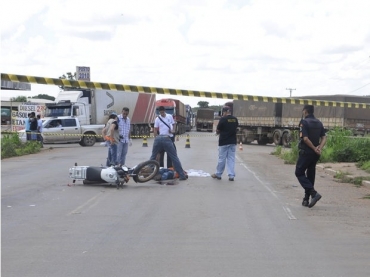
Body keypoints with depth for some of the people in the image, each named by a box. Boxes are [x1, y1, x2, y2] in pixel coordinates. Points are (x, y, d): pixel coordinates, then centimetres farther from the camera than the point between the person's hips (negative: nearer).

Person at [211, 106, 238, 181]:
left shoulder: (223, 119, -12)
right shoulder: (235, 119, 5)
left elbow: (217, 131, -5)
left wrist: (218, 132, 15)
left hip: (224, 142, -4)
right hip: (233, 142, 5)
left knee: (222, 159, 5)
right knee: (231, 159, 7)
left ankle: (218, 174, 17)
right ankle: (231, 176, 4)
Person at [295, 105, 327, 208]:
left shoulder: (304, 122, -11)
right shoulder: (319, 123, 10)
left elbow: (305, 138, -21)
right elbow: (324, 138, 3)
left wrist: (314, 149, -13)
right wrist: (319, 148, -11)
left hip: (305, 152, -7)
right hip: (315, 154, 7)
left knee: (299, 173, 3)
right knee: (310, 175, 14)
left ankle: (314, 193, -14)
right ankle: (306, 200, 17)